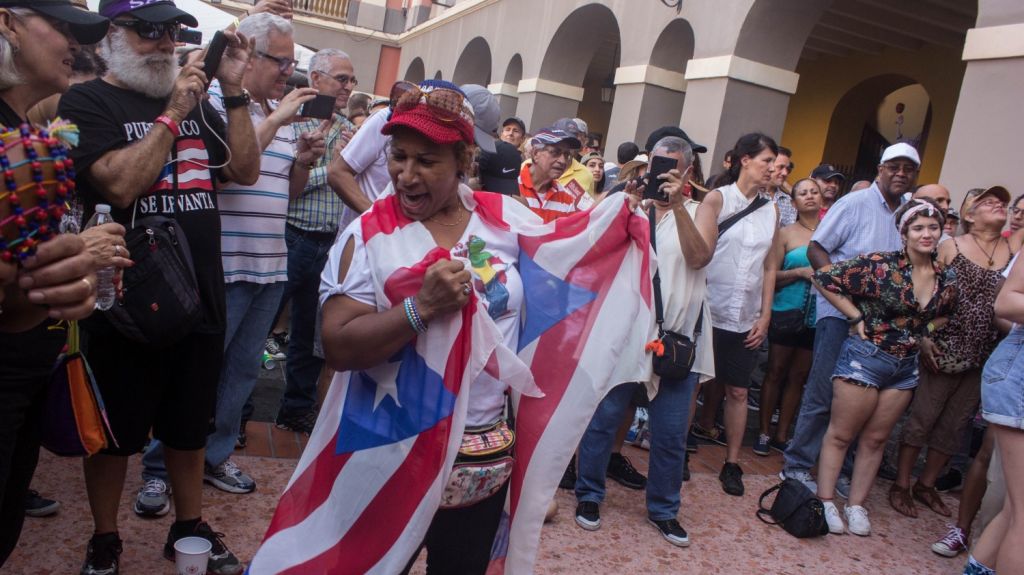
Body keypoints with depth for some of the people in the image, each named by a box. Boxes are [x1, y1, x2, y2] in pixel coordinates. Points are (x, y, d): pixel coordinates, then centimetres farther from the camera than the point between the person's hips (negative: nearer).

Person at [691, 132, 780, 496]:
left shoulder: (771, 211, 8)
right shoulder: (717, 199, -4)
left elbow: (770, 268, 11)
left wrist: (765, 315, 6)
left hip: (747, 318, 4)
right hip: (711, 311, -4)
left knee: (738, 390, 7)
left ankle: (732, 463, 17)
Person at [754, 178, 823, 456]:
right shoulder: (786, 234, 0)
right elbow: (771, 275, -2)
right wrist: (800, 272, -15)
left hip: (816, 317, 2)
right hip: (787, 312, -2)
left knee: (799, 376, 8)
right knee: (776, 372, 4)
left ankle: (781, 436, 18)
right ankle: (764, 433, 13)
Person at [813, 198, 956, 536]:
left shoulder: (946, 279, 2)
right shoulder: (880, 265, -15)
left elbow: (946, 315, 22)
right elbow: (825, 277, -15)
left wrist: (924, 332, 4)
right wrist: (857, 316, -14)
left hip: (906, 367, 6)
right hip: (865, 356, -5)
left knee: (875, 439, 13)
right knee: (841, 434, 3)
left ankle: (856, 506, 24)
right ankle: (826, 502, 13)